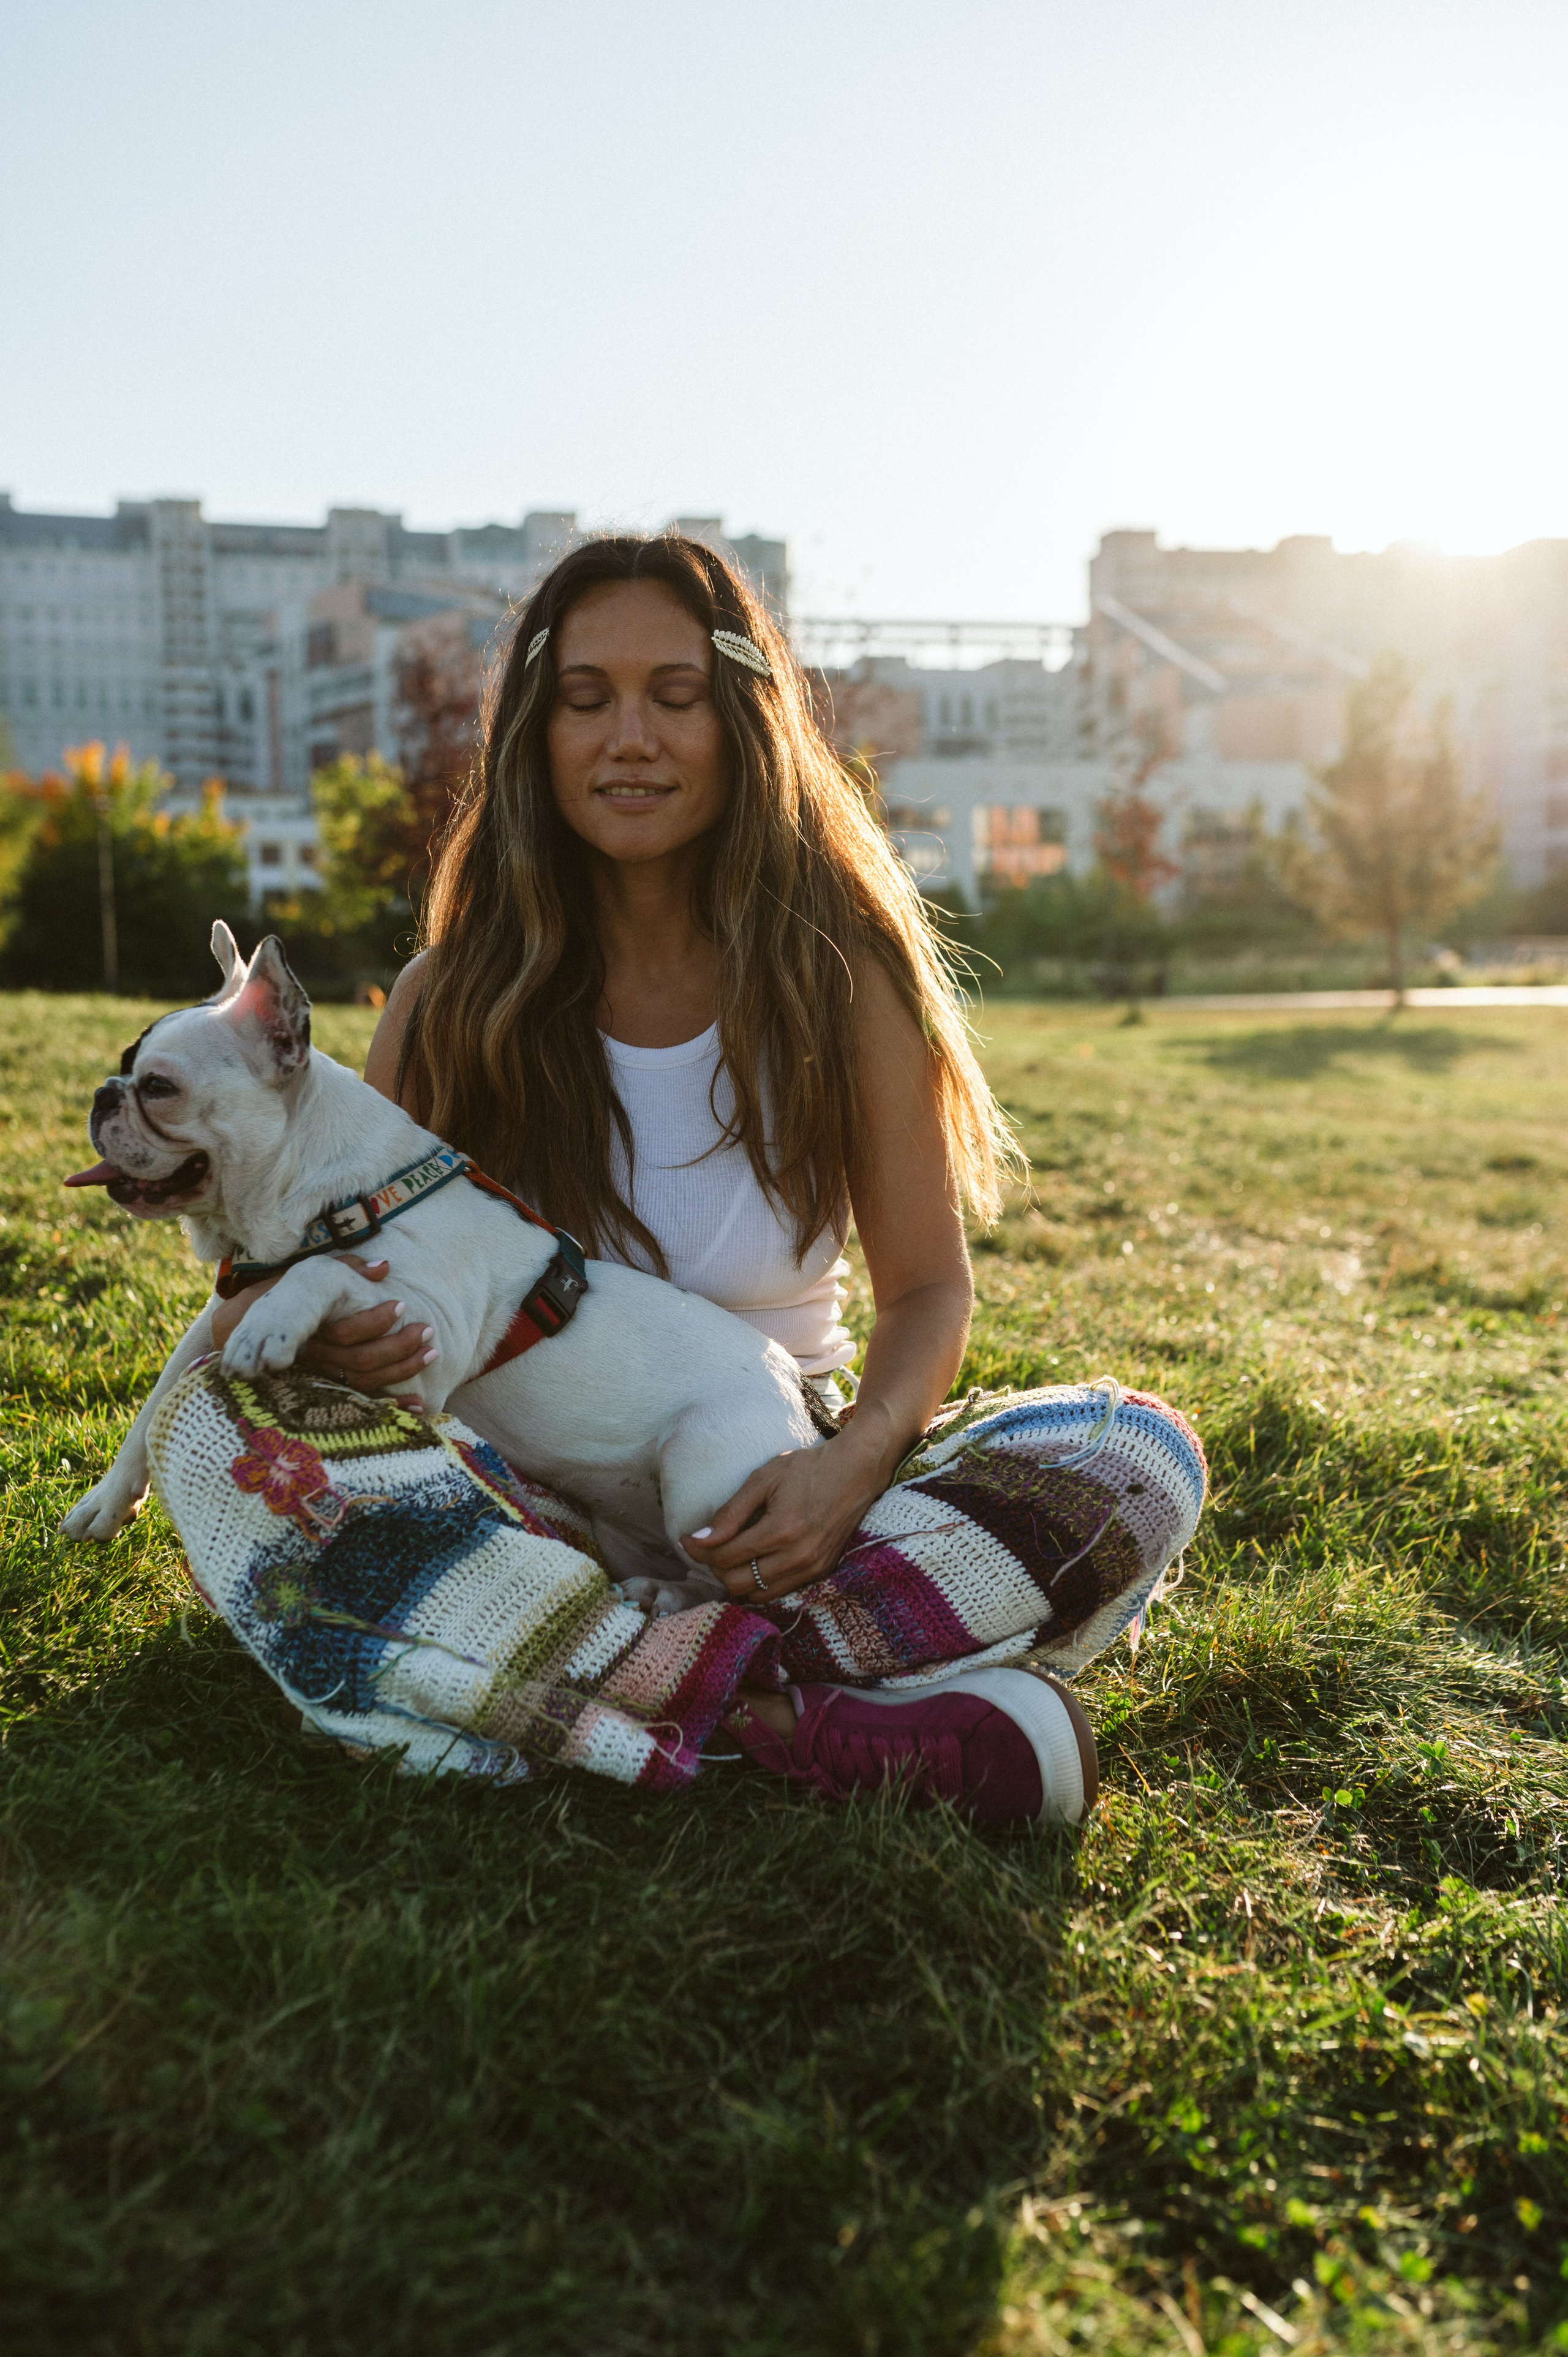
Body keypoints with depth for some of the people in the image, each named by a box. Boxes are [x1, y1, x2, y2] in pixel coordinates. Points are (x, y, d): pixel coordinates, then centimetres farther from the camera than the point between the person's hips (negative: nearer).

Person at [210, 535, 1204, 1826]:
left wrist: (855, 1463, -25)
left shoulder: (838, 976, -7)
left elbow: (928, 1287, -3)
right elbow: (361, 1260, 4)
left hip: (772, 1499, 0)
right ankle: (862, 1726, -30)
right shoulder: (452, 997, -5)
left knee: (1143, 1457, -21)